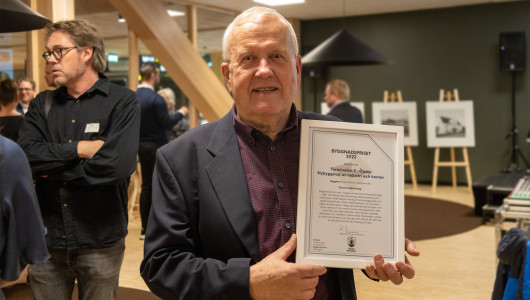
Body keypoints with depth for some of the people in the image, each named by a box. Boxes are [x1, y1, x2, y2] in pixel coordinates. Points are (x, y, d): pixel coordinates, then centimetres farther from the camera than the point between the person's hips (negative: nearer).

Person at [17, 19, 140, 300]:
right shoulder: (42, 104, 6)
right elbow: (25, 155, -9)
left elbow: (119, 163, -23)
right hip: (46, 240, 4)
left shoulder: (122, 101, -8)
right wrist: (80, 149, -19)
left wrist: (53, 169, -11)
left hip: (100, 242, -3)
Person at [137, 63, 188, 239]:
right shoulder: (155, 99, -18)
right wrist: (181, 112, 0)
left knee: (146, 186, 13)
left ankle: (145, 228, 17)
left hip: (142, 147, 7)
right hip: (157, 147, -7)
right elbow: (168, 123, -16)